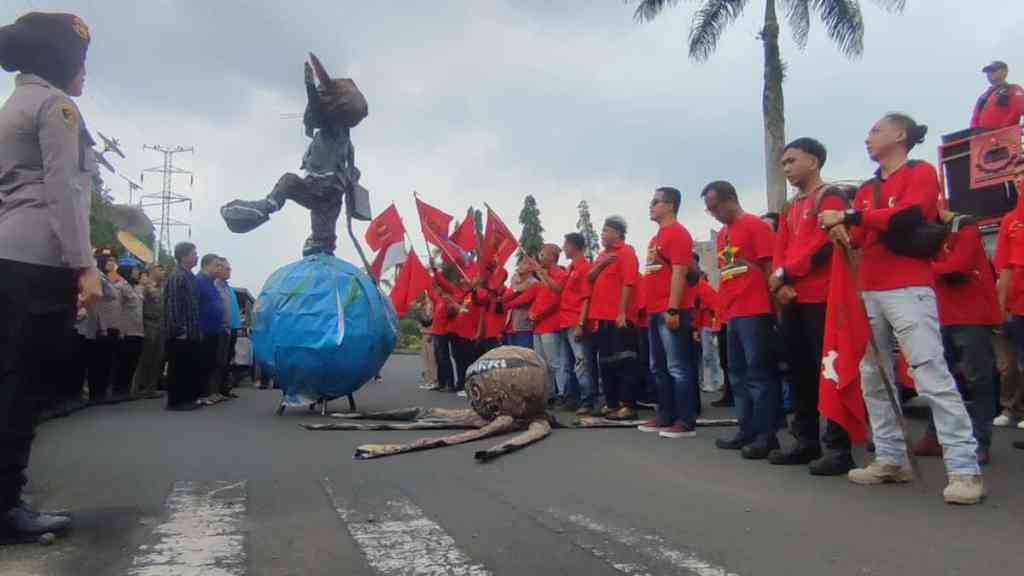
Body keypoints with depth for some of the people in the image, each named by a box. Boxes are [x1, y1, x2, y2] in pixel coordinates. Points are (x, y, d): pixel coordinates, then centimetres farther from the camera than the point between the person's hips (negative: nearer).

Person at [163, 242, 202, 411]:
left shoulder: (190, 276, 15)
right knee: (178, 367, -1)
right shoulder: (176, 276, -12)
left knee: (190, 366, 12)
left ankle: (187, 398, 20)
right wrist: (179, 330, -19)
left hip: (191, 331, 9)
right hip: (181, 333, -9)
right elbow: (172, 305, -18)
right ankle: (175, 401, 6)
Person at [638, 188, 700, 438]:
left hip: (671, 312, -10)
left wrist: (673, 309, -22)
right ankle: (666, 417, 21)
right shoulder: (657, 237, 22)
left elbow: (679, 273, -16)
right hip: (656, 312, 10)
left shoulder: (678, 233, -8)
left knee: (678, 368, -7)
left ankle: (686, 422, -2)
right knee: (659, 368, 13)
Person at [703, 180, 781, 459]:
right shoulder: (722, 234, 18)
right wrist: (723, 306, 14)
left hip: (755, 312, -9)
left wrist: (773, 306, -12)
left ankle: (766, 435, 2)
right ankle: (747, 431, 20)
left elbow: (770, 267, -9)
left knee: (759, 373, -5)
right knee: (738, 374, 11)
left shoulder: (756, 225, -5)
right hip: (733, 314, 9)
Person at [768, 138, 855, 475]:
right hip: (792, 302, 8)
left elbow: (824, 244, -15)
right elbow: (779, 250, 13)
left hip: (822, 300, -8)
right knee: (800, 374, 11)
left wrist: (785, 273, -11)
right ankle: (807, 442, 20)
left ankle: (839, 448, -1)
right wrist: (780, 284, -5)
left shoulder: (830, 197, -3)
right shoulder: (789, 209, 22)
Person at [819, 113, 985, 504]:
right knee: (873, 379, 9)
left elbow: (908, 216, -18)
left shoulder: (921, 172, 0)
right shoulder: (866, 189, 20)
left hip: (909, 289, -8)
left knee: (932, 376, -14)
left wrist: (849, 217, -16)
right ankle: (891, 459, 17)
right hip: (869, 292, 8)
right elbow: (860, 236, 12)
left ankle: (964, 469, -10)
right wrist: (844, 233, -10)